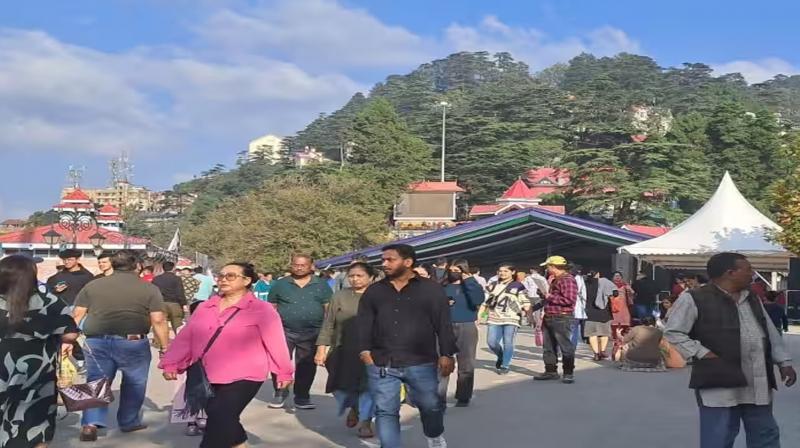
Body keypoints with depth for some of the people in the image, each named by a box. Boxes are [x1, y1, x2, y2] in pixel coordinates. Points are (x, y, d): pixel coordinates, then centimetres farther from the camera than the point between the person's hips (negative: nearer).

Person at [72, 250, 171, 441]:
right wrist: (164, 348, 0)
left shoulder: (93, 285, 9)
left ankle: (90, 423, -1)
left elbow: (76, 316, 9)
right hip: (133, 343, -2)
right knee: (134, 383, 15)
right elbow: (158, 321, -5)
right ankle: (129, 422, 25)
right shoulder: (149, 289, 0)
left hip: (97, 341, 2)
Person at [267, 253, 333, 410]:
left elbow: (329, 309, 5)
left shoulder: (321, 285, 5)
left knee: (307, 366, 8)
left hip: (312, 333, 0)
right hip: (284, 331, 0)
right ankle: (280, 393, 16)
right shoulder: (280, 284, 5)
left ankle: (302, 397, 21)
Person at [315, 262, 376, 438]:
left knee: (368, 387, -2)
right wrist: (321, 349, 1)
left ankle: (365, 422, 17)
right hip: (343, 351, 3)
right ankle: (354, 407, 38)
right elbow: (328, 325, 6)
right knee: (341, 387, 7)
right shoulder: (339, 296, 5)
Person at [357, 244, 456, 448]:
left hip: (421, 363, -2)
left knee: (430, 406, 11)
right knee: (385, 411, 3)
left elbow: (443, 323, -1)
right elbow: (364, 322, 8)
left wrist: (446, 354, -6)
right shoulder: (374, 291, 8)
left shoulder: (431, 288, 0)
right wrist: (365, 349, -4)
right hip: (381, 364, 2)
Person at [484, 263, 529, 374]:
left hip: (511, 319, -3)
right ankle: (501, 357, 26)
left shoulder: (518, 286, 4)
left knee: (508, 342, -7)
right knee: (491, 342, -3)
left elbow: (525, 301, 2)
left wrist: (526, 307, -19)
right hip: (494, 318, 4)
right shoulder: (492, 285, 15)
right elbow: (485, 301, 18)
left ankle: (505, 366, 7)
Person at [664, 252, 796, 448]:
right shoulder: (693, 299, -8)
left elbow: (771, 333, 21)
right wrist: (703, 354, -14)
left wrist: (784, 362, 12)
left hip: (758, 385, 7)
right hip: (720, 382, -7)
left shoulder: (752, 299, 17)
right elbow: (673, 333, -7)